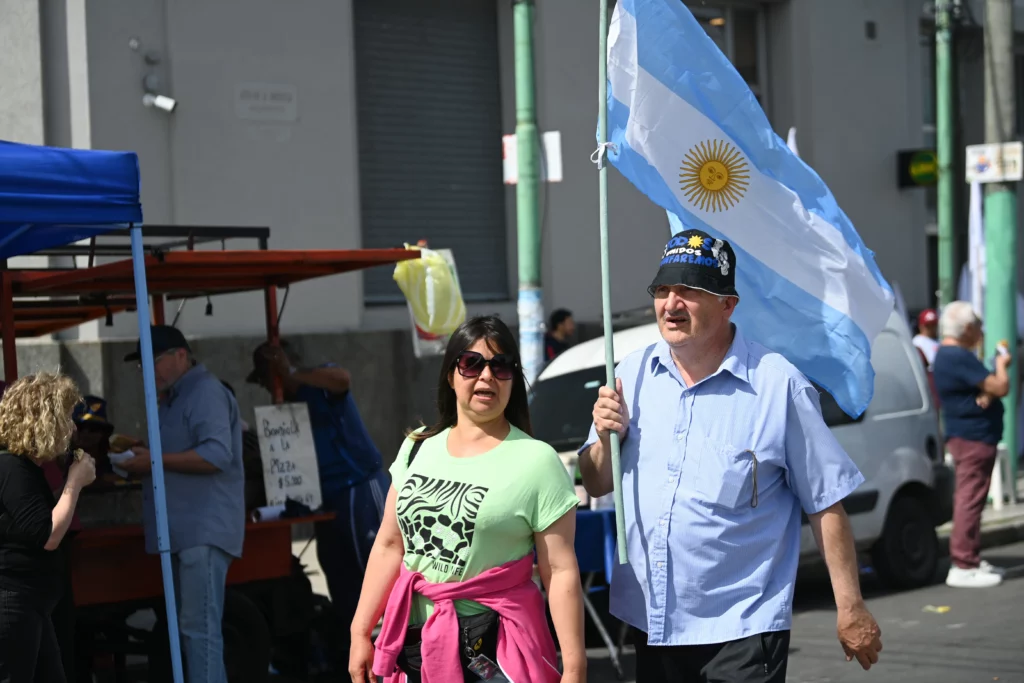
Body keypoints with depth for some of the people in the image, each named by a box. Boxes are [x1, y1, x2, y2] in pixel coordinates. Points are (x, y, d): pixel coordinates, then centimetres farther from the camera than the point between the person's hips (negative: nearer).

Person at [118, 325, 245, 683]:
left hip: (204, 531, -11)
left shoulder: (205, 392, -10)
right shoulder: (176, 398, 22)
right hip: (185, 531, 11)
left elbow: (217, 454, -22)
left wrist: (156, 460, -18)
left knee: (199, 627, -12)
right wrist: (144, 460, 14)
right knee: (191, 626, 12)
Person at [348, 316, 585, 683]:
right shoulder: (418, 448, 7)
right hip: (414, 641, 5)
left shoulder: (536, 461, -9)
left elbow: (561, 571, -11)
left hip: (496, 649, -4)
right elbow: (389, 545, 11)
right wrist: (360, 632, 9)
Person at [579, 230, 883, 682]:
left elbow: (825, 505, -7)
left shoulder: (778, 386, -9)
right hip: (650, 622, 5)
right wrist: (606, 439, -8)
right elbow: (596, 486, 12)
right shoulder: (633, 374, 5)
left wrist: (851, 610, -6)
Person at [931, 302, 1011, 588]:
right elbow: (1000, 387, -21)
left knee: (968, 498, 15)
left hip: (965, 435, 11)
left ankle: (971, 559, 22)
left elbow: (983, 385, 13)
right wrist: (1002, 365, -1)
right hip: (974, 436, -11)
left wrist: (986, 393, -11)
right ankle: (963, 566, -9)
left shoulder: (945, 355, 14)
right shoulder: (960, 358, -20)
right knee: (970, 499, -10)